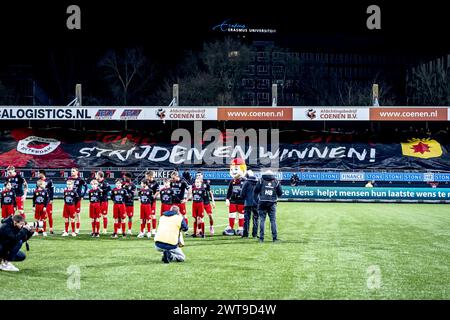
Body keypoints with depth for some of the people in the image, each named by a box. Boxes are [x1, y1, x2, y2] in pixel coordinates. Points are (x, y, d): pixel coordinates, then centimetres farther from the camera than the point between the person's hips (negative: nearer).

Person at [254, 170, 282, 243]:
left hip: (262, 203, -1)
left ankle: (261, 238, 2)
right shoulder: (276, 182, 3)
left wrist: (257, 200, 13)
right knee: (273, 221, 6)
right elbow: (280, 193, 7)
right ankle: (275, 238, 5)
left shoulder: (261, 181, 1)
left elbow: (256, 191, 0)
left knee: (262, 220, 4)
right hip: (272, 204, 1)